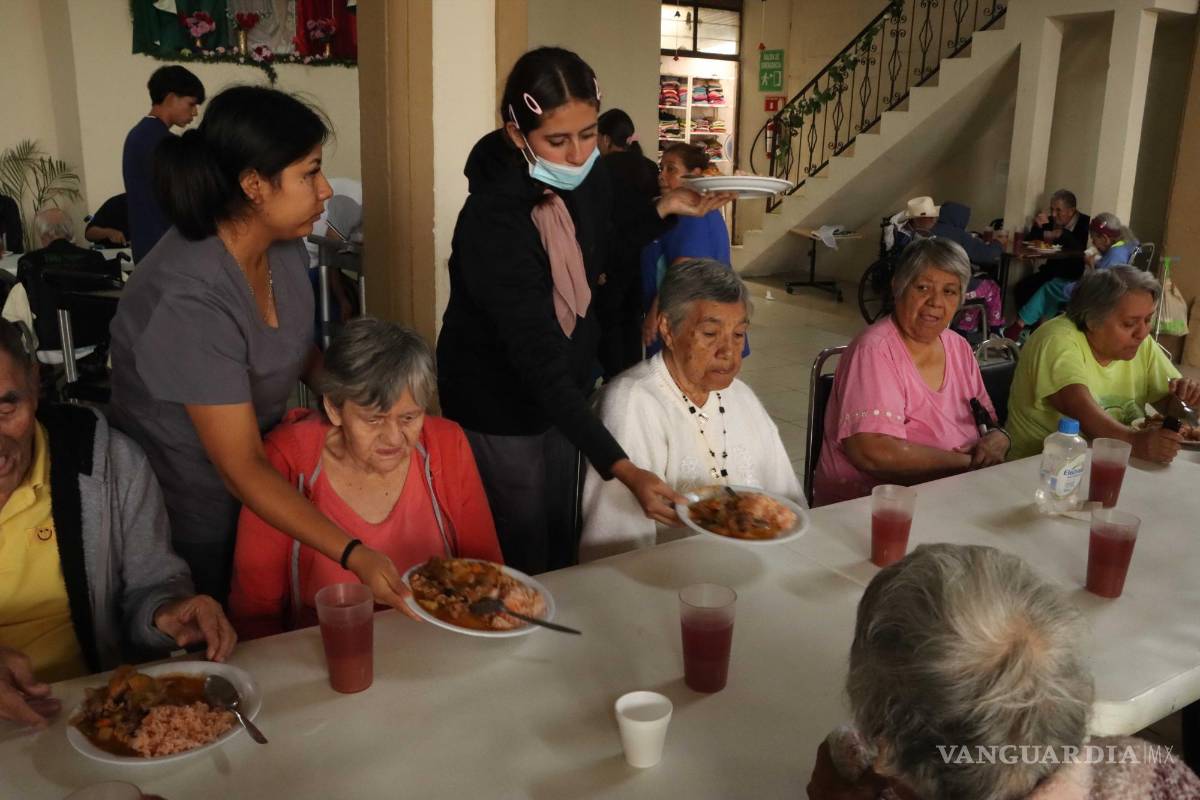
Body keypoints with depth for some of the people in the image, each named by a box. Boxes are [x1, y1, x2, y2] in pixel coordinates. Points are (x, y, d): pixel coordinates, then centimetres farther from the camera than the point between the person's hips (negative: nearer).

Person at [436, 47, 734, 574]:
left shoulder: (587, 178, -10)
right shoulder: (491, 220, -31)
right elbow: (540, 364, -35)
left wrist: (664, 209, -4)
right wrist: (624, 471, -41)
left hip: (565, 389, 7)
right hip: (498, 405, -6)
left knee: (563, 546, 19)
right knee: (522, 565, 6)